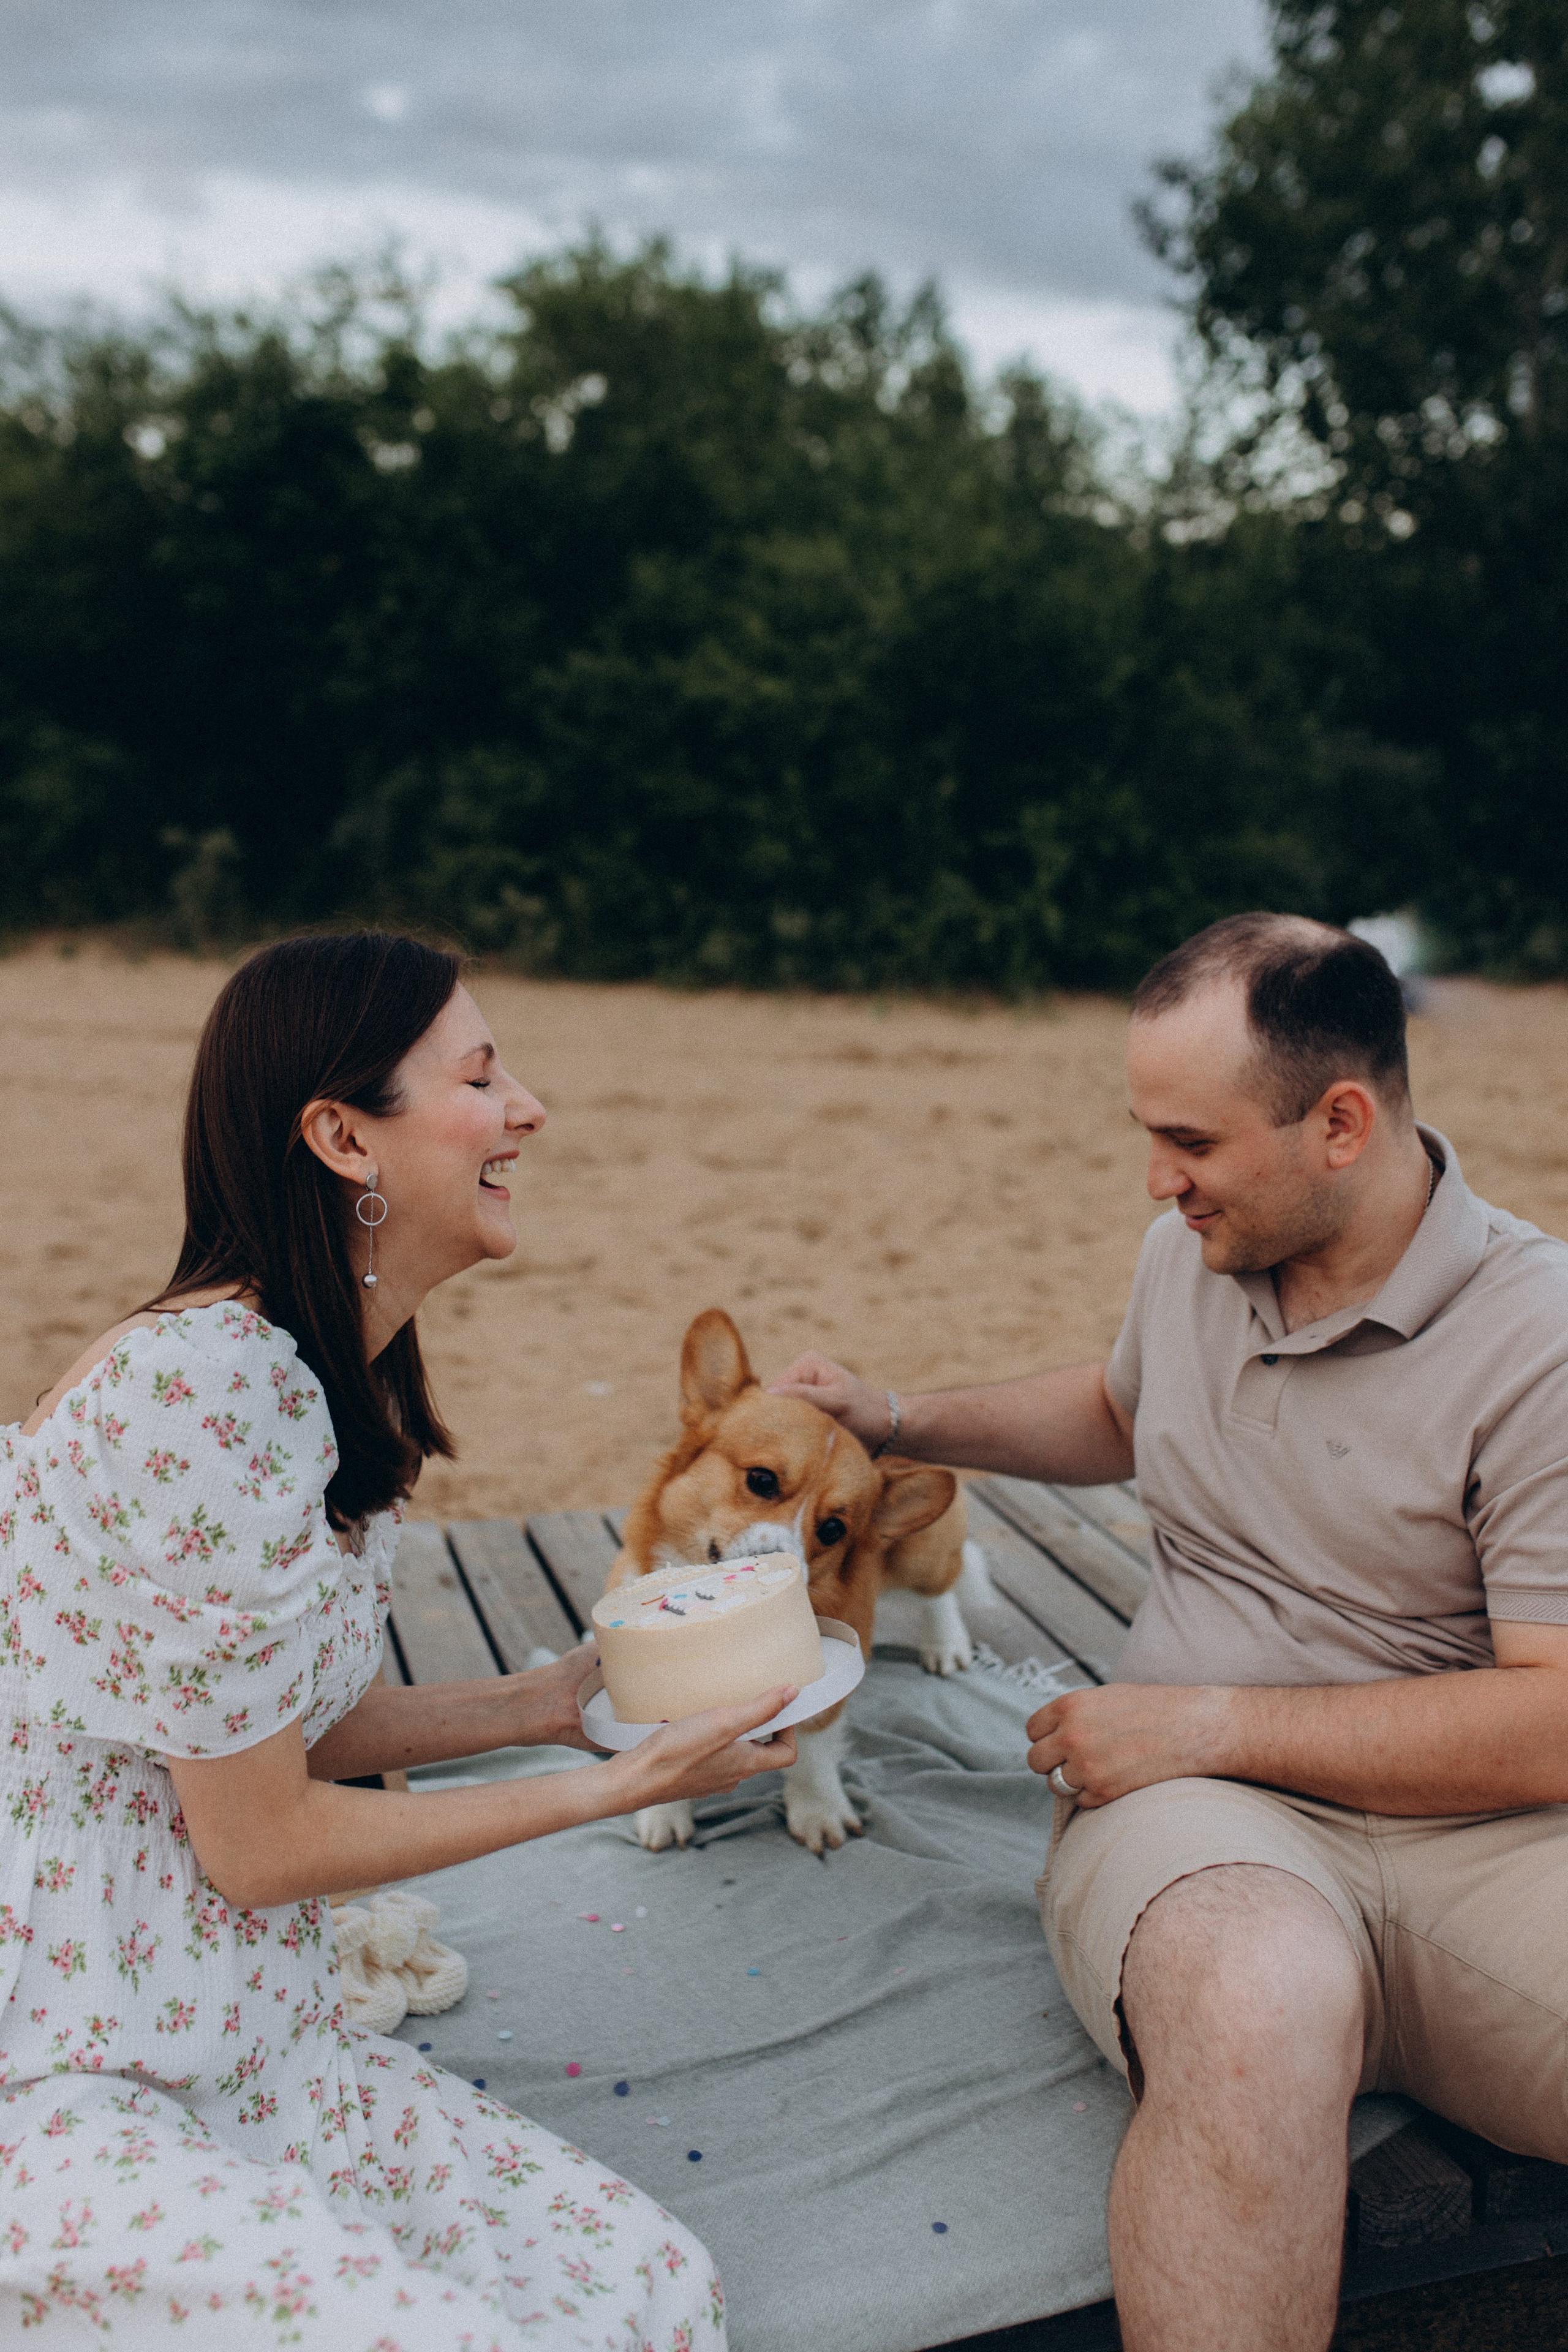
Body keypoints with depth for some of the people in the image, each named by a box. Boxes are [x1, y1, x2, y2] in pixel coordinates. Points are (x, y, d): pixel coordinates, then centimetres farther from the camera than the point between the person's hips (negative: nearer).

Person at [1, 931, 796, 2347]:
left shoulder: (332, 1383, 6)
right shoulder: (200, 1388, -24)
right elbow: (260, 1844, -18)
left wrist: (550, 1701, 7)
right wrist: (613, 1787, -9)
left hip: (238, 2042, 9)